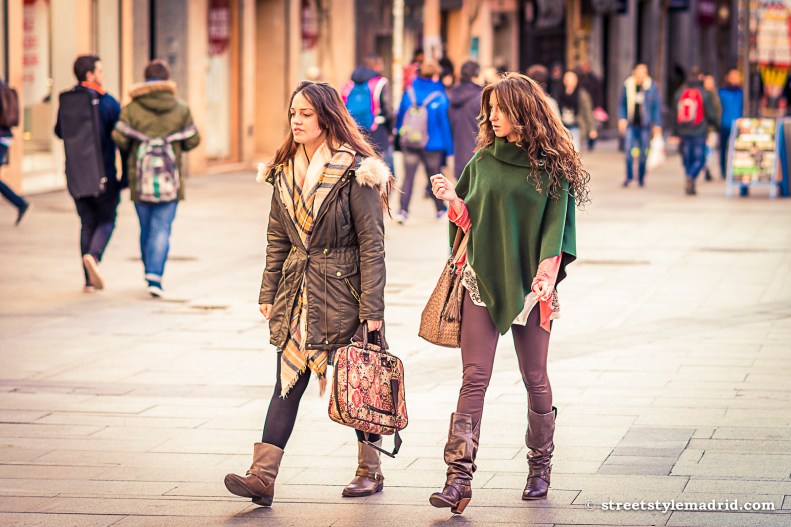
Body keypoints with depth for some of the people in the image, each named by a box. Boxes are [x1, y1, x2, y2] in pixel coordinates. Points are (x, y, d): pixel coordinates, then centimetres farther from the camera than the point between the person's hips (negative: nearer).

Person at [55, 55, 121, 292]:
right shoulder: (108, 102, -11)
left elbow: (59, 131, 16)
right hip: (103, 174, -4)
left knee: (87, 223, 11)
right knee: (106, 220, 10)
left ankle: (90, 281, 6)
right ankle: (93, 255, -19)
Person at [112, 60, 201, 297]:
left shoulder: (132, 108, -3)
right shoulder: (181, 108, 0)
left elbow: (119, 137, -9)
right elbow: (192, 140, 1)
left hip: (140, 178, 1)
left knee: (146, 227, 15)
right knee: (162, 228, -3)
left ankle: (150, 274, 25)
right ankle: (155, 276, -18)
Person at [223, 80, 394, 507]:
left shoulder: (355, 172, -10)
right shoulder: (285, 172, 9)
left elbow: (372, 243, -11)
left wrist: (372, 309, -14)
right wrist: (269, 294, 10)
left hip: (343, 290, -5)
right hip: (297, 292, 5)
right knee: (288, 380, -1)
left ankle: (370, 470, 21)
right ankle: (263, 476, -8)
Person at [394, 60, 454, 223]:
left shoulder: (409, 93, -3)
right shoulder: (439, 98, -12)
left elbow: (400, 115, 8)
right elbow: (444, 123, -8)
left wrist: (398, 134, 22)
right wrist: (449, 148, -1)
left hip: (408, 141, 2)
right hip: (432, 144, -2)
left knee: (408, 176, 2)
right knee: (434, 175, 14)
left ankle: (403, 210, -11)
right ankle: (440, 209, 29)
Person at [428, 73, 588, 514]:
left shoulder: (553, 166, -1)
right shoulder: (483, 160, 9)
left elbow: (556, 229, -2)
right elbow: (471, 220, 11)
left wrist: (545, 282, -11)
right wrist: (452, 199, -8)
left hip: (529, 284, -2)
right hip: (483, 280, 2)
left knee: (535, 378, 6)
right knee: (474, 378, -6)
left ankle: (541, 467, 25)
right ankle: (459, 478, -13)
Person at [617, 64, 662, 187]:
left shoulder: (651, 87, -3)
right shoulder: (627, 85, 1)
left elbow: (657, 106, 3)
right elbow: (622, 104, 12)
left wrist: (657, 124, 1)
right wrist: (622, 118, 1)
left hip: (644, 124, -1)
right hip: (631, 123, 1)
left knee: (643, 152, 5)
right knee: (629, 149, -10)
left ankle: (641, 178, 18)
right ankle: (629, 176, 4)